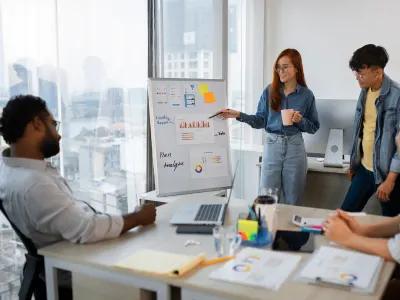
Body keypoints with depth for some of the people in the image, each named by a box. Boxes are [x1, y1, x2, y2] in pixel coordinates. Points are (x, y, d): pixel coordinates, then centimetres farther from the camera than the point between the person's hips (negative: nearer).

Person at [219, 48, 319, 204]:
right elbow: (261, 120, 2)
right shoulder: (269, 91, 1)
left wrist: (300, 120, -13)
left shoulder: (306, 95, 0)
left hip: (294, 146, 0)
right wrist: (238, 115, -10)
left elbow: (314, 127, 5)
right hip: (272, 145, 1)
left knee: (292, 200, 8)